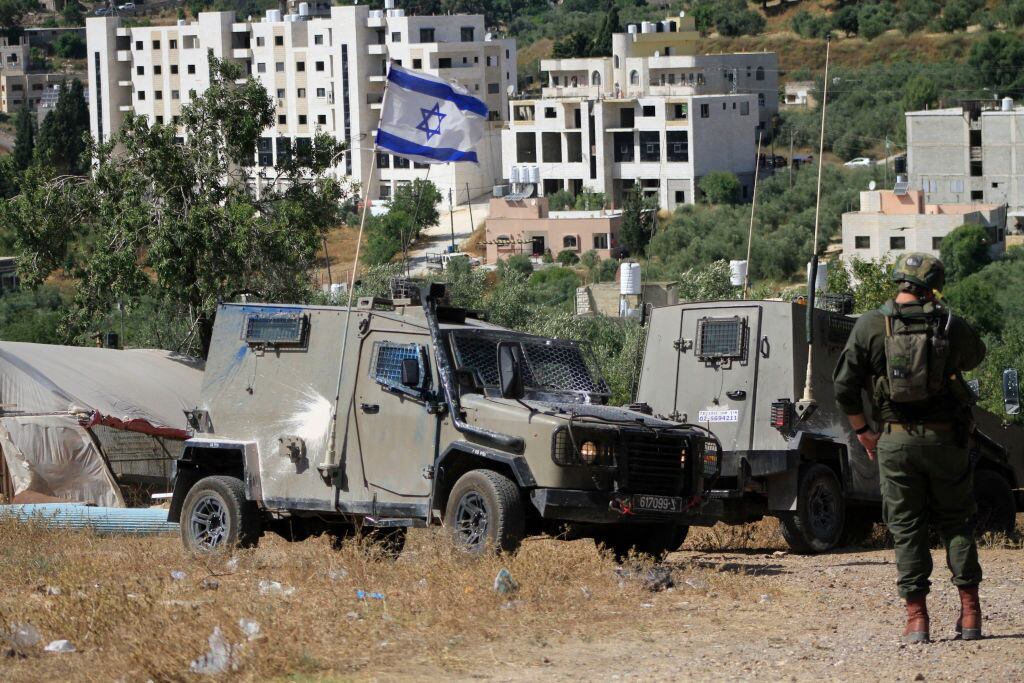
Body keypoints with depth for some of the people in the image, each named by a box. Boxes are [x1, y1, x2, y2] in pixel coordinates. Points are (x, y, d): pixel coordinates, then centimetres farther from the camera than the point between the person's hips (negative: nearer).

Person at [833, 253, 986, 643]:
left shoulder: (870, 327, -4)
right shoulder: (951, 326, -3)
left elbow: (845, 387, -4)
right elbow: (975, 357, 21)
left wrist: (862, 431, 10)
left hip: (895, 440, 0)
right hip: (945, 437, 0)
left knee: (906, 527, 7)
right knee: (957, 523, 12)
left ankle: (917, 618, 2)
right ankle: (970, 614, 8)